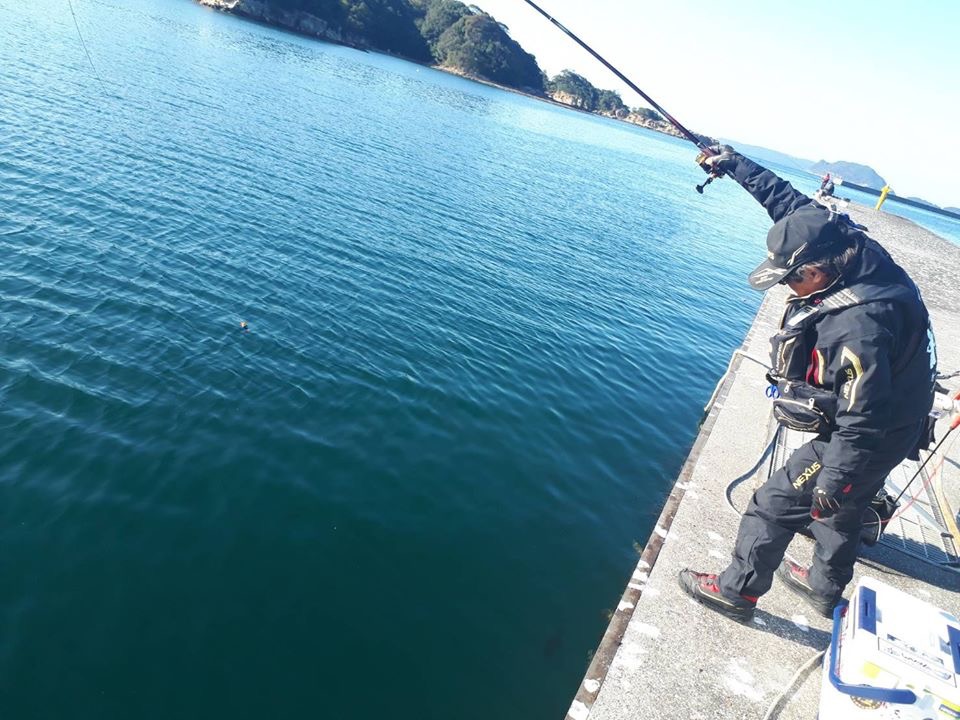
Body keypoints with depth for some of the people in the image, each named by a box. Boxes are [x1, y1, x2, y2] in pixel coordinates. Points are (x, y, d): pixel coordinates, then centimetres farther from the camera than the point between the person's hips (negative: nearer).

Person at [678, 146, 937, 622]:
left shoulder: (858, 328, -37)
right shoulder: (853, 246, -12)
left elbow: (861, 422, -32)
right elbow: (793, 205, 0)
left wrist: (831, 481, -22)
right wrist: (736, 165, 4)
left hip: (870, 442, -9)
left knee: (773, 505, 3)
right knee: (843, 511, 26)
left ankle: (735, 591, 20)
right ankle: (826, 589, 48)